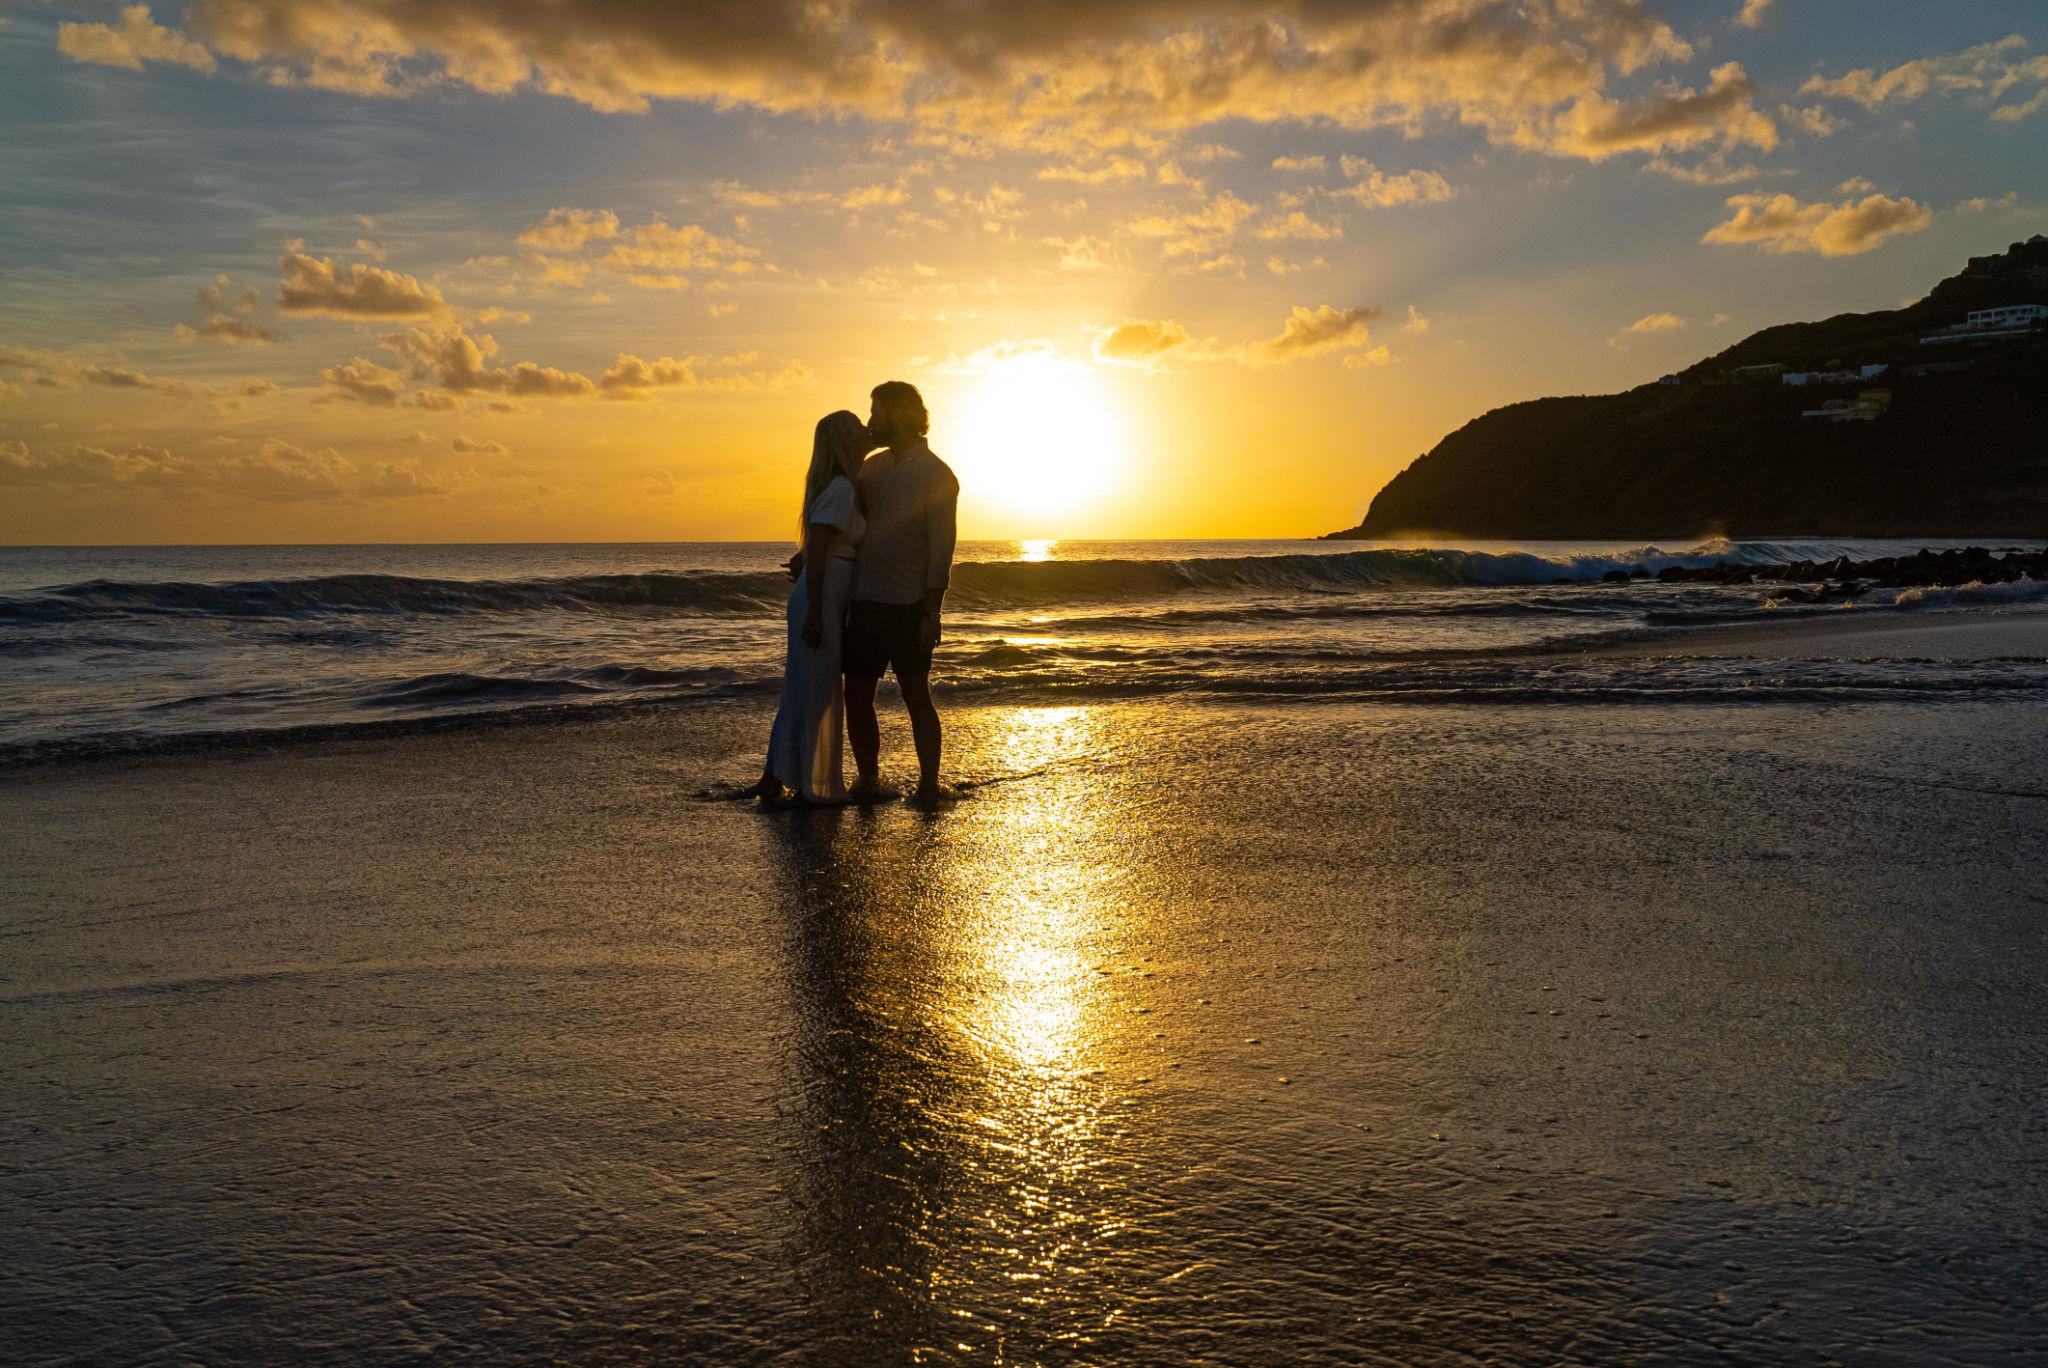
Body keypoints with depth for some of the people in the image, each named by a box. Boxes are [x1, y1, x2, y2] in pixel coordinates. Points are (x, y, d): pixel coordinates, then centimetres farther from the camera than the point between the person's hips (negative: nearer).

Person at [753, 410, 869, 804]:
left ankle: (773, 779, 21)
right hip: (820, 603, -9)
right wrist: (815, 613, -23)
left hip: (821, 603, 9)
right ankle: (810, 787, 9)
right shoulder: (842, 489, -15)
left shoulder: (836, 486, 13)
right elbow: (816, 551, -20)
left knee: (800, 693, 13)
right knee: (816, 694, -1)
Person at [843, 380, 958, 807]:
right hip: (866, 601, 6)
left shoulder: (935, 475, -5)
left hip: (908, 606, -6)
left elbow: (941, 550, -10)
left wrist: (931, 614, -15)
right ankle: (866, 781, 17)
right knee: (857, 695, 5)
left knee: (916, 696, 1)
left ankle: (928, 786, 12)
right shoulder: (874, 467, 14)